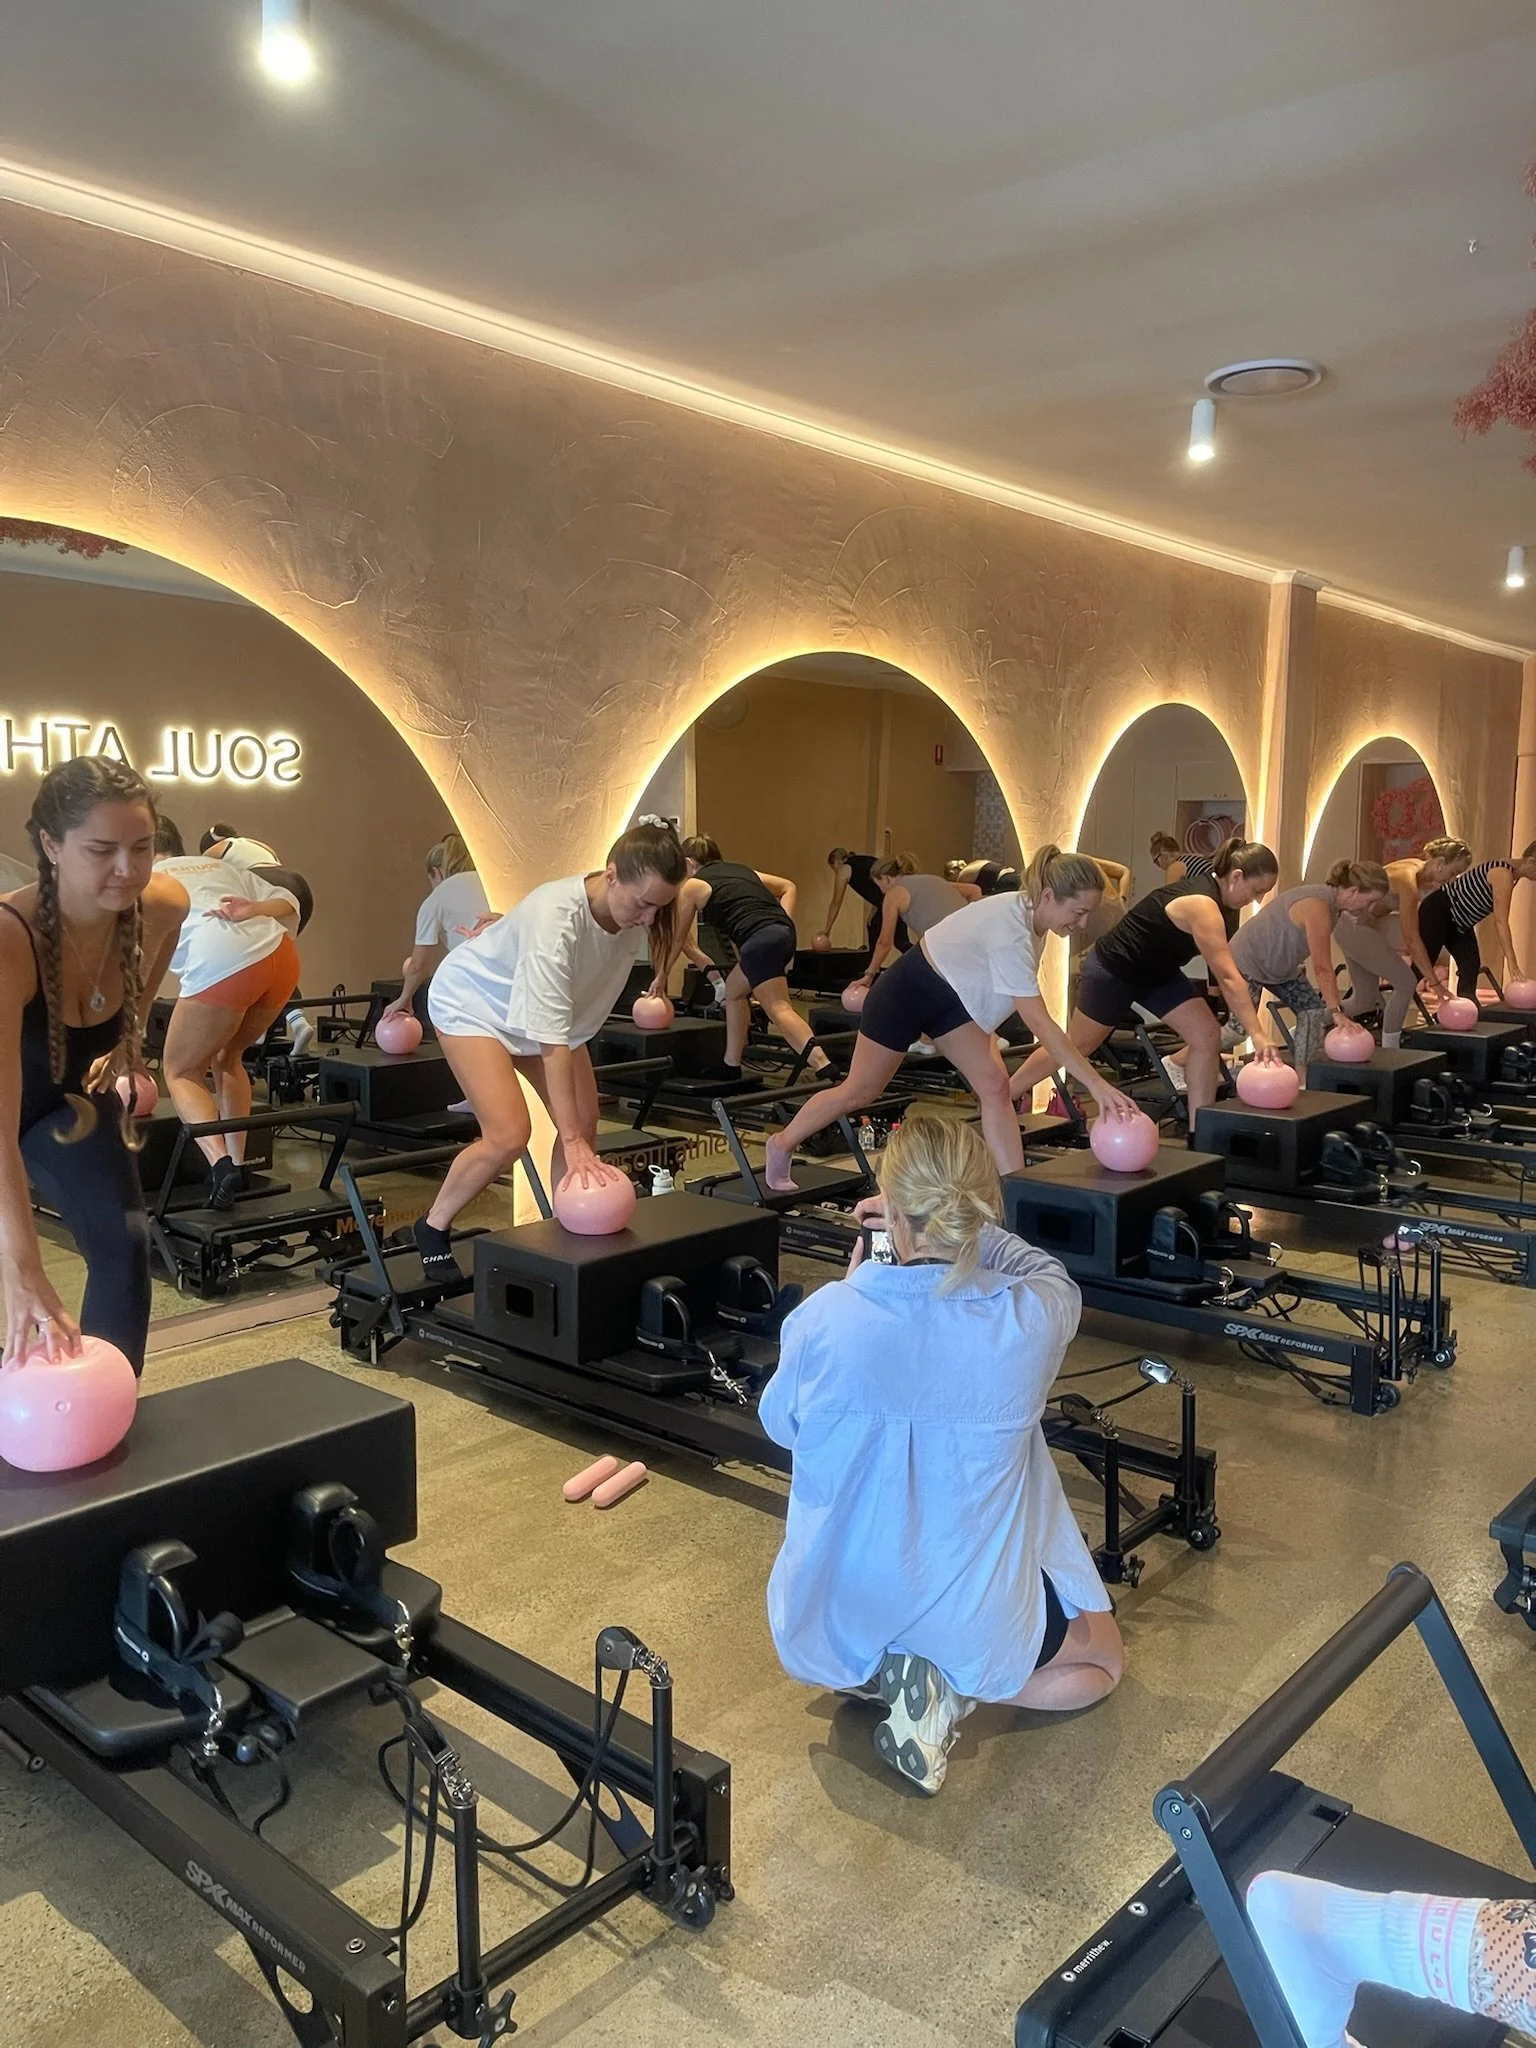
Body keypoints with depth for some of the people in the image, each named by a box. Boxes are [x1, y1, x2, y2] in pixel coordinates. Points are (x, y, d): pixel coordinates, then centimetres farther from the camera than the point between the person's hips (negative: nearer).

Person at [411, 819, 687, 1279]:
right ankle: (433, 1228, 5)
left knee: (585, 1123, -1)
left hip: (548, 1004, 7)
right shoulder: (555, 918, -40)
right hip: (474, 1000, -7)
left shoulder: (630, 905, -22)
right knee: (509, 1135, -17)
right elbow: (552, 1042, -38)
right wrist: (571, 1143, -38)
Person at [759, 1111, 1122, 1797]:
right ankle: (954, 1684, 3)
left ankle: (866, 1674, 13)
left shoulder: (826, 1316, -26)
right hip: (971, 1619, -2)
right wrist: (954, 1225, 2)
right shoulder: (1030, 1322, -25)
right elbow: (1049, 1272, 3)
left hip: (834, 1617, 2)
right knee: (1103, 1662, 29)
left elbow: (780, 1424, -2)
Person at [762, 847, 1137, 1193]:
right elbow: (1040, 1024, -41)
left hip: (952, 998, 8)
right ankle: (782, 1144, 31)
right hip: (906, 992, -8)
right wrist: (1095, 1083, -43)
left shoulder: (1029, 909, -11)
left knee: (995, 1086, -6)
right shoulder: (1011, 935, -37)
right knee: (859, 1091, 8)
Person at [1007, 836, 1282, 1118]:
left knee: (1207, 1036, -6)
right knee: (1075, 1046, 7)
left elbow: (1225, 971, 5)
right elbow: (1229, 978, -38)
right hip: (1112, 970, -9)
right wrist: (1257, 1034, -40)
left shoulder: (1211, 892, -3)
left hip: (1157, 972, 9)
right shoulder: (1202, 905, -32)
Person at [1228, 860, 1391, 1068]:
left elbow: (1322, 965, -1)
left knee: (1313, 1011, -1)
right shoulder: (1318, 906, -32)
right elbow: (1322, 968, -33)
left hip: (1282, 966, 10)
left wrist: (1332, 1000, -5)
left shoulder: (1331, 901, -4)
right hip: (1247, 960, -10)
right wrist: (1337, 1013, -34)